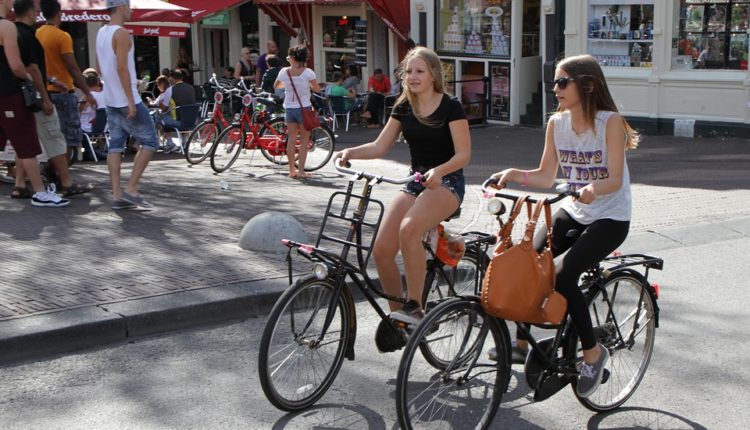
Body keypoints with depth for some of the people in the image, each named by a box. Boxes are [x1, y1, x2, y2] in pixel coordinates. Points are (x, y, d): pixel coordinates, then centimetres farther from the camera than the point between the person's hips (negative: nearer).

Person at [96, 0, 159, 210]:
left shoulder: (101, 33, 13)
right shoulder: (121, 33, -15)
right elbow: (122, 68, -21)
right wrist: (131, 101, -21)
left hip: (110, 100, 9)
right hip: (126, 100, -9)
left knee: (115, 145, 6)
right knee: (150, 142, -1)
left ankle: (117, 195, 4)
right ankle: (131, 189, -4)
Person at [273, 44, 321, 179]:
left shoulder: (284, 72, -3)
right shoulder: (307, 72, -11)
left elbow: (275, 86, 13)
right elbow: (317, 89, -3)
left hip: (289, 108, 3)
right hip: (303, 108, -3)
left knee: (291, 139, 11)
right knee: (304, 140, 5)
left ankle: (292, 171, 15)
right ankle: (301, 171, 2)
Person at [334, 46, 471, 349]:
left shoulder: (451, 107, -7)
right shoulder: (403, 107, 9)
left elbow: (463, 154, -12)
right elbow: (379, 147, 6)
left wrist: (438, 170, -30)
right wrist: (351, 152, -13)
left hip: (446, 182, -5)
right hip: (415, 181, 6)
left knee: (409, 229, -35)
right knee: (381, 249, -12)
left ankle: (415, 306, -21)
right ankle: (397, 315, 7)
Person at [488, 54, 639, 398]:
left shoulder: (610, 122, -16)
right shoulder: (557, 123, 1)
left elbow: (615, 180, -21)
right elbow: (545, 176, 1)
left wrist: (594, 187, -42)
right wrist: (512, 174, -16)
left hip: (610, 218, -6)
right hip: (573, 212, 6)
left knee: (563, 274, -23)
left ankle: (593, 352, -3)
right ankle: (521, 340, 1)